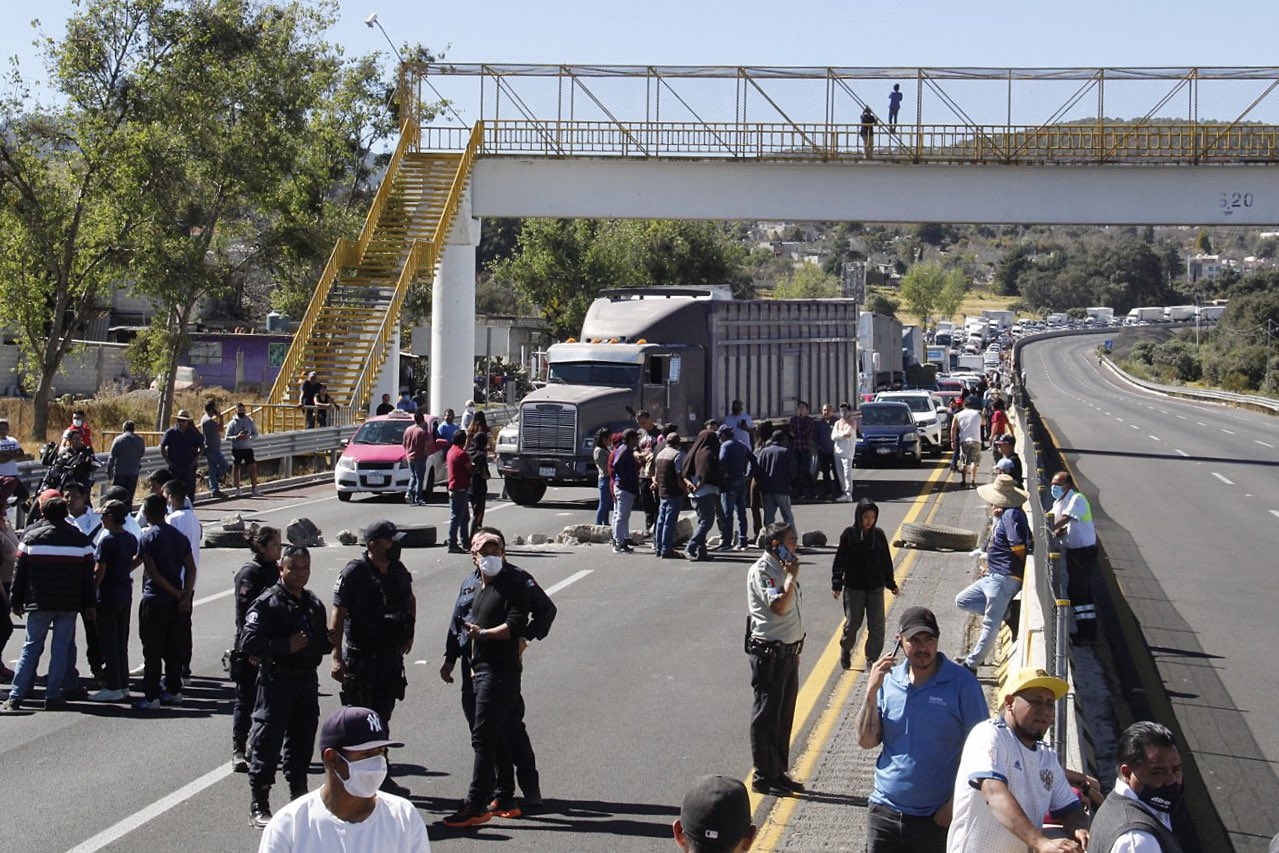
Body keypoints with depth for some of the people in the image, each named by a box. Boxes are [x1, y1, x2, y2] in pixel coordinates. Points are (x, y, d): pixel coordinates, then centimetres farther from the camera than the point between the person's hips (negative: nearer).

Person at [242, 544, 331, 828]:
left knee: (303, 741, 14)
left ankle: (300, 801, 27)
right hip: (276, 680, -6)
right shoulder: (267, 603, -8)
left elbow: (325, 642, 19)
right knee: (267, 743, -6)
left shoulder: (314, 604, 14)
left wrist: (308, 645, -3)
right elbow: (249, 643, -16)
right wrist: (286, 646, -20)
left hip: (308, 680, 7)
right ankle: (258, 808, -2)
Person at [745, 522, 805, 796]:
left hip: (788, 651, 9)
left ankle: (779, 772, 24)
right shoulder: (761, 571, -15)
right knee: (766, 715, -1)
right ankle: (763, 777, 5)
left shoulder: (783, 569, 13)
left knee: (784, 715, 14)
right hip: (769, 652, -9)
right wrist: (792, 577, -17)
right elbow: (779, 606, -27)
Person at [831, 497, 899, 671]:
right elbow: (839, 560, -4)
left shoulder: (879, 535, 2)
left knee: (877, 626, 0)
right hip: (853, 588, -2)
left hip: (876, 587, 3)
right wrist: (836, 584, -8)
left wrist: (891, 583, 13)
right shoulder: (849, 534, -6)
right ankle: (845, 650, 29)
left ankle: (872, 659, 12)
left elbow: (886, 561, 12)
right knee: (852, 623, 1)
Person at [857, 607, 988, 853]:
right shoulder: (888, 680, 3)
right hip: (885, 812, 3)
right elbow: (866, 741, 3)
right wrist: (871, 692, -8)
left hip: (935, 818, -3)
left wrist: (955, 803, -9)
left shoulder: (961, 683, -7)